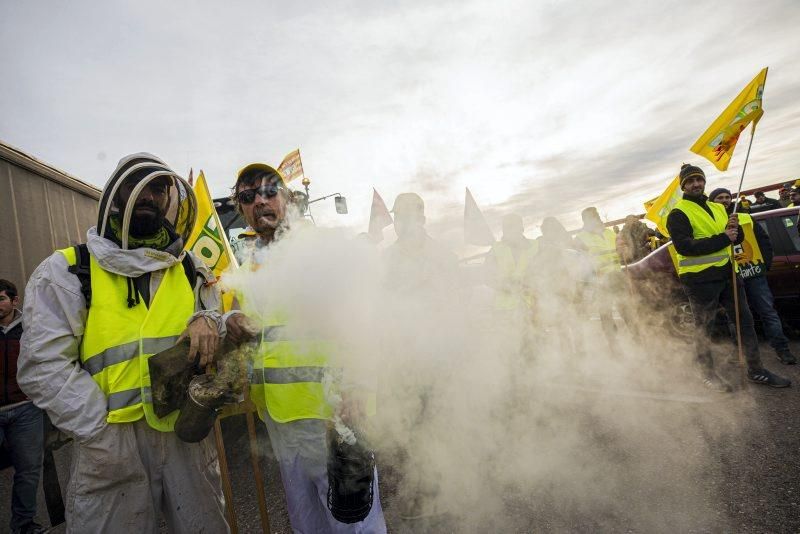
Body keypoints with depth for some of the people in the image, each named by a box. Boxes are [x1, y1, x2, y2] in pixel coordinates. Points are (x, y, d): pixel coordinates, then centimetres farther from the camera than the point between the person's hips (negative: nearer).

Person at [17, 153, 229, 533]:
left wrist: (208, 322, -12)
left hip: (187, 435, 4)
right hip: (111, 445, -3)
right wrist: (104, 437, -12)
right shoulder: (66, 271, -2)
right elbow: (43, 368, -8)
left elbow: (231, 324, 12)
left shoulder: (191, 270, 8)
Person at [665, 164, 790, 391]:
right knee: (703, 328, 5)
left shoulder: (718, 208, 15)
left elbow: (738, 239, 16)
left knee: (745, 320, 13)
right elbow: (684, 247, -21)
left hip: (726, 272, 7)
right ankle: (708, 374, 20)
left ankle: (755, 370, 28)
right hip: (699, 279, -7)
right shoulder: (678, 213, -9)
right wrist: (722, 239, -21)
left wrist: (735, 229, -7)